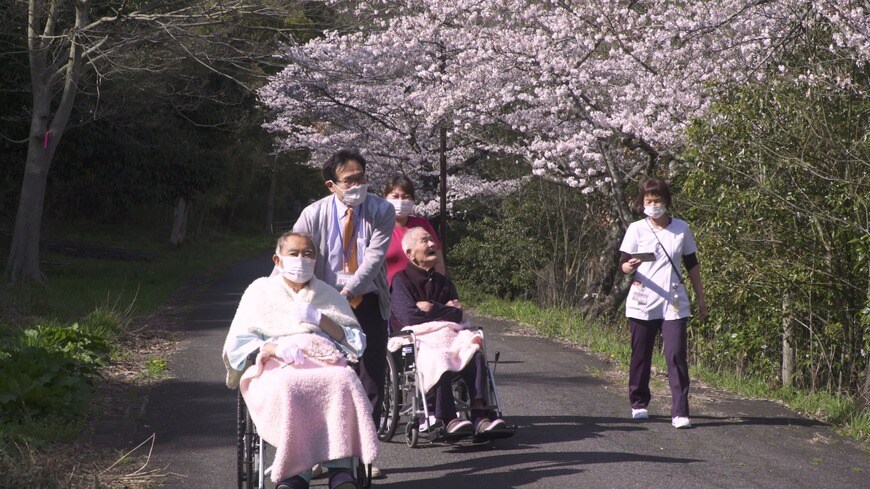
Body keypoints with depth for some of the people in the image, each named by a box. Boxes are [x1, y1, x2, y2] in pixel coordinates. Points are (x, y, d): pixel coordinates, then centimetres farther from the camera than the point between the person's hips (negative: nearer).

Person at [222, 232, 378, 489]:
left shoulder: (329, 296, 26)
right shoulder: (260, 291, 21)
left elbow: (356, 343, 15)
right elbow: (237, 345, 9)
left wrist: (321, 320, -1)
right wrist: (275, 348, -11)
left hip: (325, 363, 1)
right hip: (275, 367, -1)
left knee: (343, 382, -36)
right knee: (288, 389, -39)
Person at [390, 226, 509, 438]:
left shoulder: (443, 282, 24)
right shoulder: (401, 281, 6)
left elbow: (458, 315, 10)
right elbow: (409, 317, -8)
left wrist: (431, 309, -2)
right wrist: (444, 310, 2)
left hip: (447, 335, 5)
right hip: (415, 341, -5)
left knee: (476, 356, -28)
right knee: (440, 359, -39)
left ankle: (479, 414, -39)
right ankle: (448, 419, -40)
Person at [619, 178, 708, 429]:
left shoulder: (681, 229, 7)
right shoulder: (636, 229, 2)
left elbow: (692, 265, 15)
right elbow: (623, 265, -1)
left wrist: (701, 298, 15)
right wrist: (630, 266, -25)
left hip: (674, 305, 0)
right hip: (642, 304, 0)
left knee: (676, 356, -10)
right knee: (641, 355, 7)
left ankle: (680, 412, -10)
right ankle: (639, 403, 25)